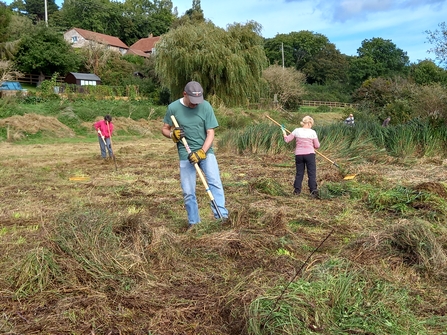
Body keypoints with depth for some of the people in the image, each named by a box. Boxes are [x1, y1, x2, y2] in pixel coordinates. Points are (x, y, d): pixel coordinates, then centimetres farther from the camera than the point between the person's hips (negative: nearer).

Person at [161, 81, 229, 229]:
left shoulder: (206, 106, -8)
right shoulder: (173, 108, -5)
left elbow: (210, 133, -8)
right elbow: (164, 129, 6)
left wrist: (201, 152, -21)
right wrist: (172, 135, -17)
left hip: (205, 151, 0)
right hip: (185, 154, 1)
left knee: (215, 182, -18)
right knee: (188, 192, 3)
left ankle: (222, 215, -16)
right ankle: (193, 222, 17)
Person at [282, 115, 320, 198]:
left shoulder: (297, 131, 0)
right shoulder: (312, 132, -3)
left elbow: (287, 140, 7)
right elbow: (317, 146, 1)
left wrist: (284, 134, 27)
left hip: (299, 155, 2)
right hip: (310, 154, -2)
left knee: (299, 173, 13)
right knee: (312, 174, 1)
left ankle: (297, 191, 16)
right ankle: (313, 191, -4)